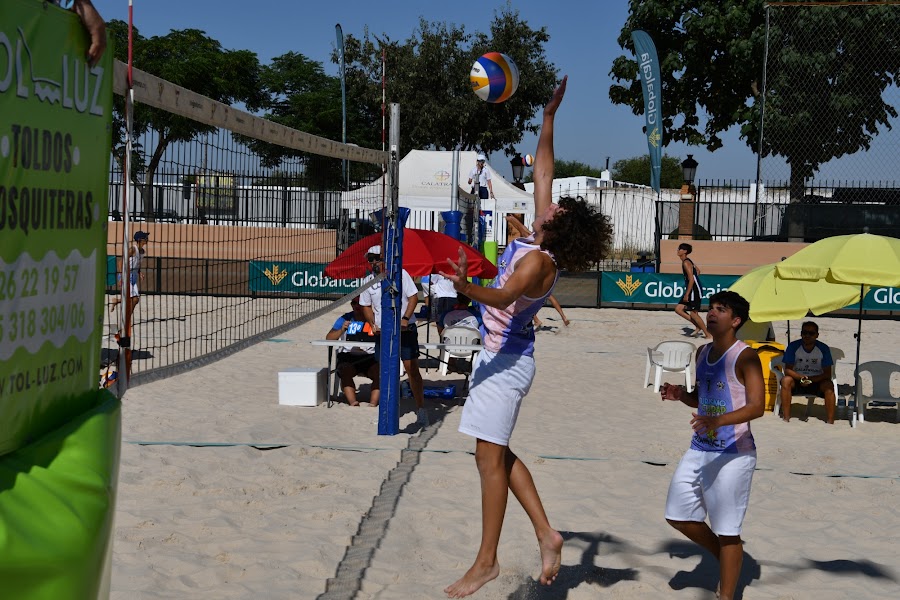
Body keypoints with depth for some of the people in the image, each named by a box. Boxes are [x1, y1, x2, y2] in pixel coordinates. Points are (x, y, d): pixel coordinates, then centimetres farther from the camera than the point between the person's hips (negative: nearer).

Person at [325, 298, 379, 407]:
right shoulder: (346, 319, 10)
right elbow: (328, 338, 2)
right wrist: (341, 330, -15)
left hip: (370, 358, 0)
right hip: (348, 357, 0)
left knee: (379, 373, -29)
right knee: (345, 371, -32)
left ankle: (373, 403, -38)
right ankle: (352, 401, -44)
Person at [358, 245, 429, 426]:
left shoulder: (401, 274, -4)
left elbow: (413, 296, -7)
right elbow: (366, 306, 16)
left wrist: (405, 318, -18)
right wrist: (373, 323, -1)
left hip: (405, 330, -4)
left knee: (412, 369, -7)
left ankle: (421, 409, -2)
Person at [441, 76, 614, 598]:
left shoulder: (539, 262, -20)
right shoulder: (541, 243, 3)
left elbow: (504, 296, -37)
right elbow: (543, 170, 11)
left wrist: (467, 286, -54)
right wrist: (549, 117, 12)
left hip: (507, 360, -10)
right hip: (500, 355, 10)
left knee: (491, 456, -6)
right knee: (497, 452, 14)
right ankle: (546, 534, 15)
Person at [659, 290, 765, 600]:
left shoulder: (744, 356, -13)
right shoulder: (702, 353, 11)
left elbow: (757, 406, -22)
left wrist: (717, 421, -37)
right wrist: (680, 394, 0)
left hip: (732, 454, -8)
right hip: (699, 449, 8)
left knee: (726, 530, -1)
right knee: (678, 516, 13)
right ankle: (725, 559, 34)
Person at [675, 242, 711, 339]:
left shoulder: (686, 263, -17)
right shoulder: (688, 261, 13)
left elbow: (691, 279, -23)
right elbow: (698, 271, 26)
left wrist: (686, 294, -23)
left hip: (695, 291, -10)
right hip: (691, 291, 10)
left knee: (693, 313, -5)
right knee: (678, 309, 9)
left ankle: (709, 335, 4)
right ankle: (698, 327, 13)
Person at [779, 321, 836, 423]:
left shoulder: (823, 349, -8)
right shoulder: (793, 346, -9)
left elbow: (827, 374, -8)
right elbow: (787, 370, -10)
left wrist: (810, 379, -24)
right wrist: (801, 378, -29)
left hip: (817, 381, 0)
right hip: (797, 380, 0)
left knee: (829, 385, -30)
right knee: (786, 380, -30)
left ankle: (830, 421, -26)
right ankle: (786, 418, -28)